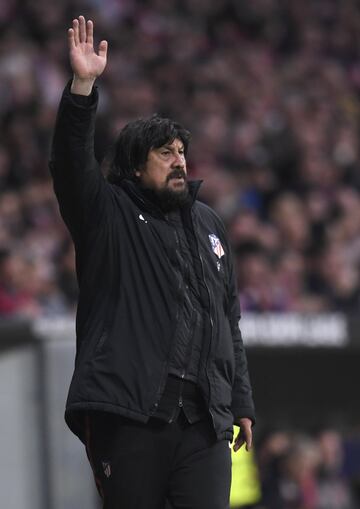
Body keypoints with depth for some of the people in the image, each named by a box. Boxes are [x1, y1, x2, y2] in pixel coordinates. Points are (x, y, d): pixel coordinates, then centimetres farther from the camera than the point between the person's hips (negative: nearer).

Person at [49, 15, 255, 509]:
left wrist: (241, 401, 18)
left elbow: (229, 318, 22)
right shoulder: (109, 214, 7)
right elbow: (72, 162, -13)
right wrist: (83, 85, -25)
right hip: (128, 413, -4)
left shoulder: (207, 223, 20)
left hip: (204, 415, 4)